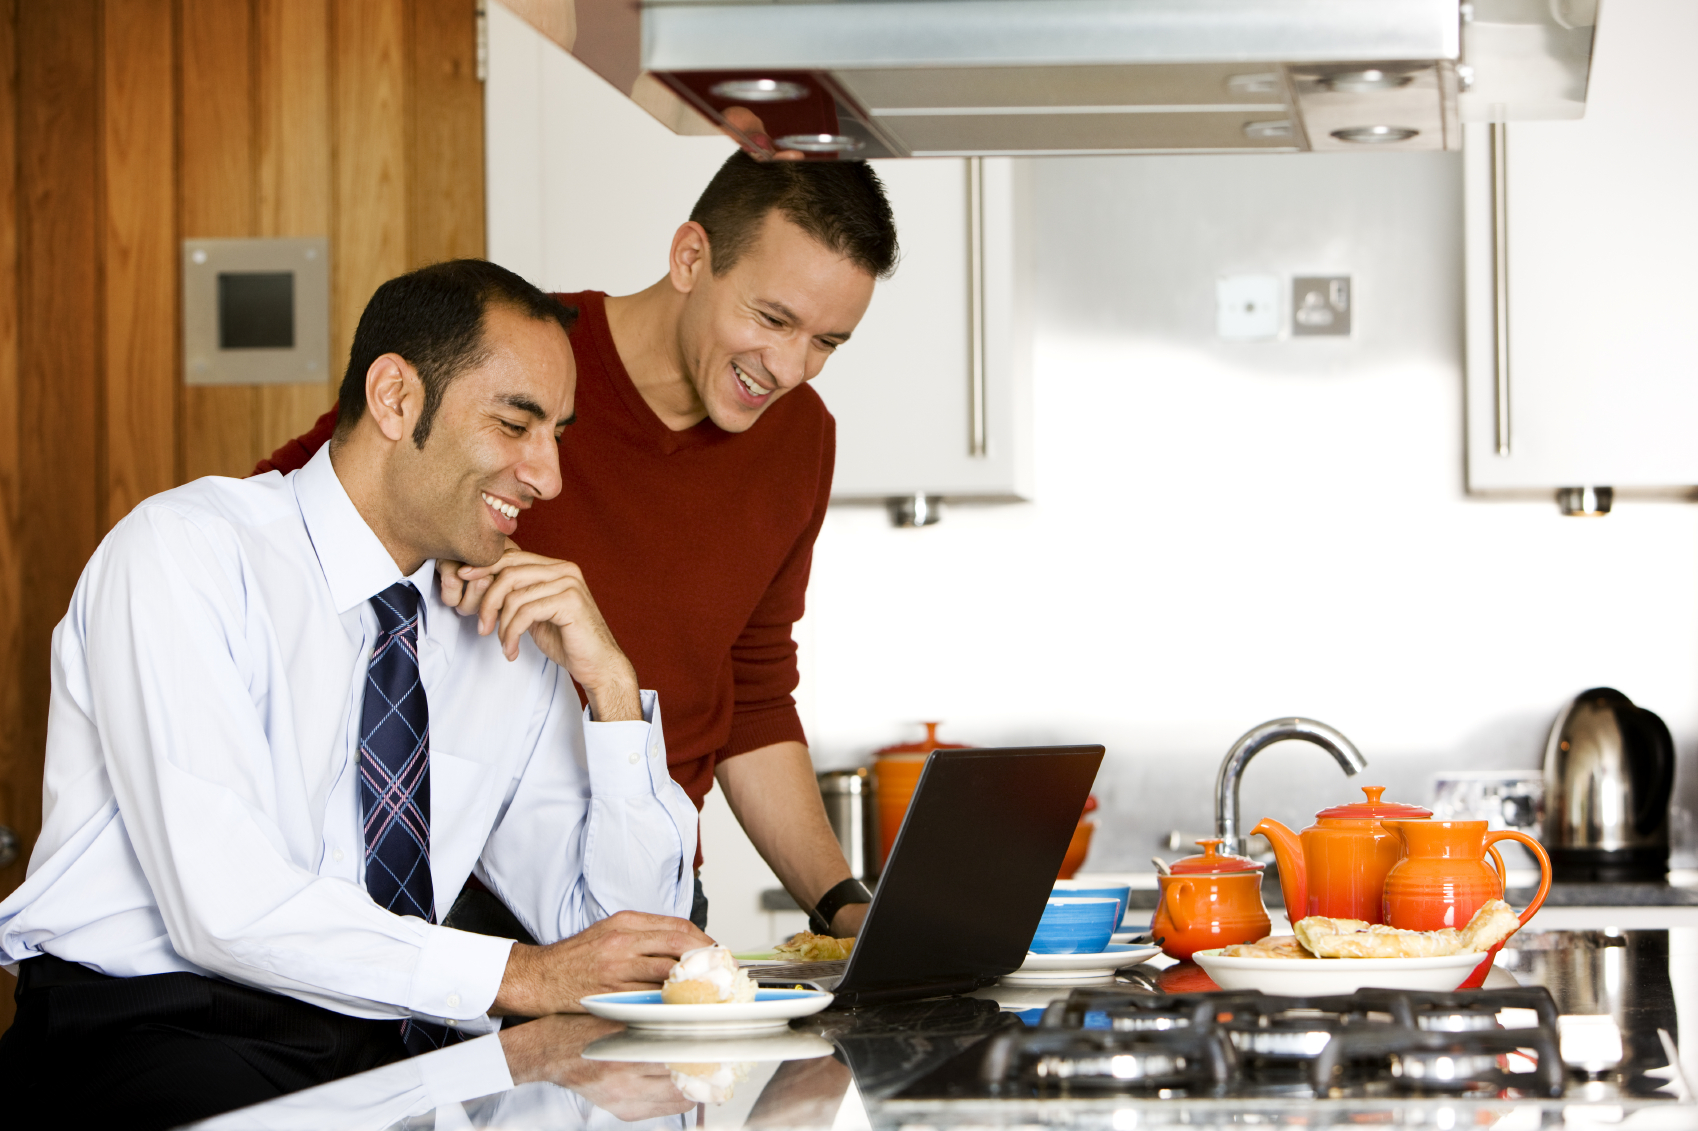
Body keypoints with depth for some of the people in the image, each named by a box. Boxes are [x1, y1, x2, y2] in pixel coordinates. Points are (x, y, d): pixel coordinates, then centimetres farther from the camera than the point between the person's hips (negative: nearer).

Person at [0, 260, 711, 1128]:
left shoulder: (511, 630, 13)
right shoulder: (182, 552, -6)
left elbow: (621, 940, 12)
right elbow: (227, 906, -18)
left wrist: (611, 687, 1)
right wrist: (517, 977, -17)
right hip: (149, 1034, -4)